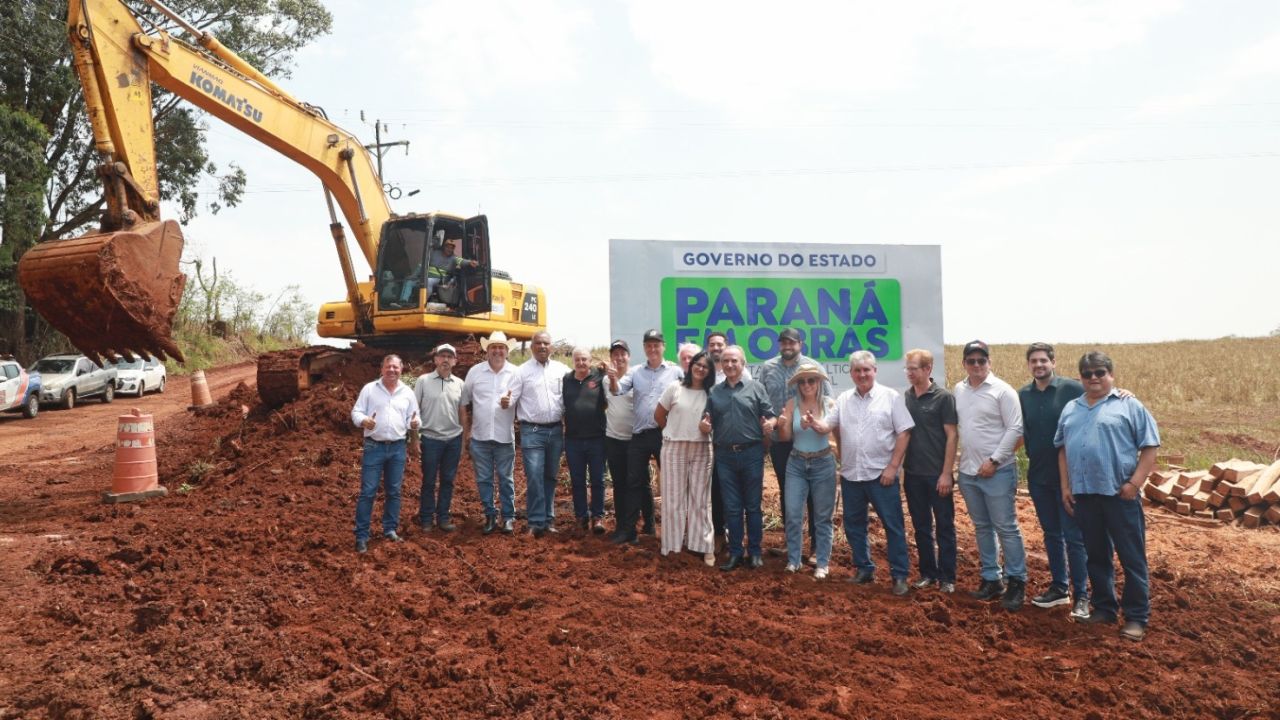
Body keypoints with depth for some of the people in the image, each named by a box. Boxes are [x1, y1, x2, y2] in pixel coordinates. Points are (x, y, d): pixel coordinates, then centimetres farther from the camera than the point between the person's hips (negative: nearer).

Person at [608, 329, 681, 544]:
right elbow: (618, 390, -4)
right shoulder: (636, 372, 8)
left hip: (666, 434, -2)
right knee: (634, 482, 6)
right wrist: (613, 380, -25)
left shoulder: (676, 371, 1)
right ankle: (627, 529, 12)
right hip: (639, 435, 3)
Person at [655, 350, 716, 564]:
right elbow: (658, 415, 5)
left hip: (701, 449, 1)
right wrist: (675, 432, 9)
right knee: (674, 498, 5)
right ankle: (674, 544, 14)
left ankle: (705, 546, 10)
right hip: (674, 448, -1)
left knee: (700, 500, 6)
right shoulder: (675, 388, -2)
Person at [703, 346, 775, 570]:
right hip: (725, 455, 2)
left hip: (751, 453, -2)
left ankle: (754, 552, 17)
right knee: (731, 508, 8)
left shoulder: (755, 388, 1)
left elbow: (770, 415, 0)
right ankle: (735, 553, 16)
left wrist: (770, 424, -22)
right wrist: (705, 425, -12)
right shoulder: (714, 392, 9)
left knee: (753, 506, 7)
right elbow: (707, 423, 11)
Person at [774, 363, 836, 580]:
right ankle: (793, 560, 12)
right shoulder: (792, 404, -3)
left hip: (823, 463, -1)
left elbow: (830, 431, -19)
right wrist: (781, 425, -24)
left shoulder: (829, 403, -6)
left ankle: (822, 563, 14)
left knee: (822, 516, 6)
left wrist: (812, 424, -38)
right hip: (796, 463, 1)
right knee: (792, 514, 0)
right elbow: (785, 438, -2)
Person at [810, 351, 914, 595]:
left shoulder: (891, 397, -3)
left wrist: (893, 466, -11)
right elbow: (828, 424, 5)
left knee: (893, 525, 0)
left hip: (881, 474, -4)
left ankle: (899, 575, 8)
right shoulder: (843, 399, 9)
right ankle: (864, 569, 26)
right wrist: (816, 425, -20)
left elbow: (904, 433, -5)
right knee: (853, 525, 12)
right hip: (850, 474, 4)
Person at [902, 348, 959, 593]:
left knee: (944, 526, 4)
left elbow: (951, 436, -9)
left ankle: (947, 577, 12)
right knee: (921, 526, 12)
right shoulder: (905, 398, 5)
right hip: (912, 473, 4)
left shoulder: (944, 397, -8)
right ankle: (927, 573, 22)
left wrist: (946, 473, -13)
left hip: (937, 474, -4)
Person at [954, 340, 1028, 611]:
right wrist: (960, 461, 8)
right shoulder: (959, 390, 8)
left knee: (1006, 527, -3)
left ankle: (1016, 582, 6)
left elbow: (1015, 430, -11)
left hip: (997, 471, -6)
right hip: (968, 472, 6)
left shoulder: (1002, 390, -8)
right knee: (982, 527, 13)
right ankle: (991, 579, 22)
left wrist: (994, 460, -15)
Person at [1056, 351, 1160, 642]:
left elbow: (1150, 447, -4)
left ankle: (1136, 617, 9)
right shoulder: (1071, 409, 15)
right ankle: (1104, 609, 26)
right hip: (1083, 495, 5)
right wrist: (1065, 486, 9)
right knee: (1096, 556, 14)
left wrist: (1134, 483, -12)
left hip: (1119, 494, -5)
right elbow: (1062, 449, 16)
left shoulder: (1129, 405, -1)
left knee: (1132, 558, 1)